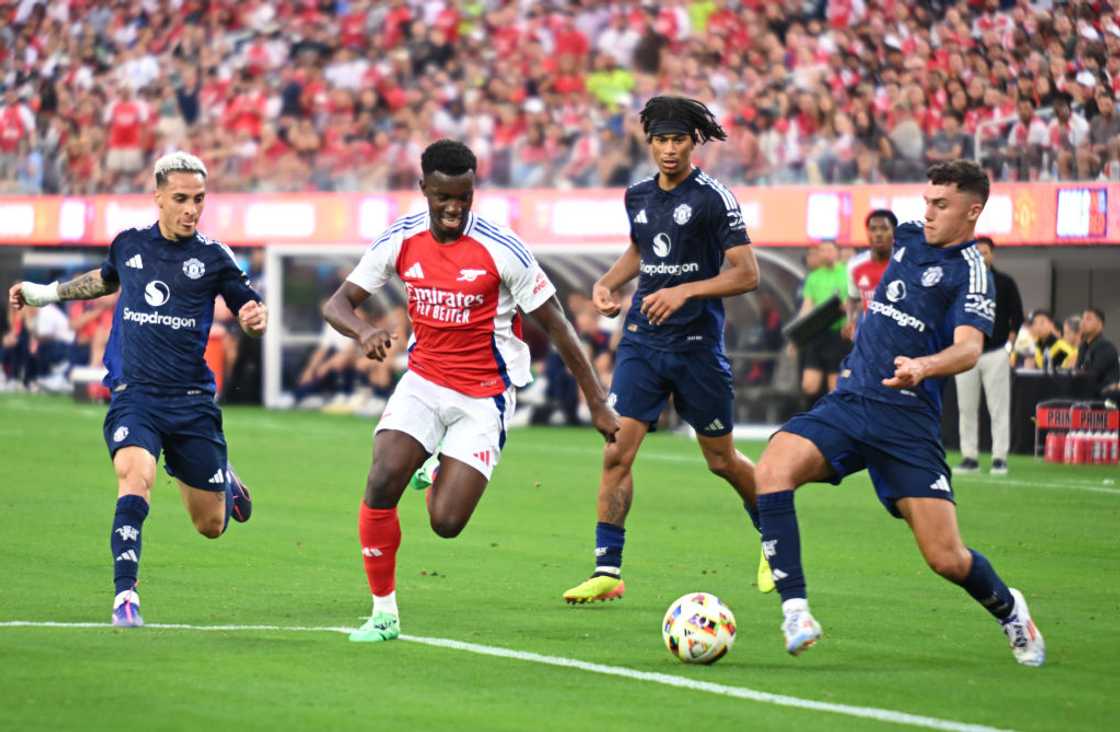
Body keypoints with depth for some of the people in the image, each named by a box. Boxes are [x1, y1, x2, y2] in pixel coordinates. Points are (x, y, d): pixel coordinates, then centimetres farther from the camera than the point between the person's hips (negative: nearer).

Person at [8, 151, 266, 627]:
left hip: (192, 401, 0)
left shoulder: (212, 257, -2)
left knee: (211, 526, 8)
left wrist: (255, 317, -18)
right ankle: (125, 596, -31)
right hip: (134, 396, 0)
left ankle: (225, 482, 45)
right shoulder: (129, 245, 5)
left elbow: (251, 307, 6)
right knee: (135, 477, -30)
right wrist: (46, 293, 29)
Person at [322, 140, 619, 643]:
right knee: (381, 484, -21)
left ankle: (442, 477, 29)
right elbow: (336, 304, -2)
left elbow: (555, 325, -8)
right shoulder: (401, 241, -5)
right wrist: (362, 331, -27)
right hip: (423, 383, 3)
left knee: (446, 523, -11)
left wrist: (598, 404, -7)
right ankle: (384, 613, -5)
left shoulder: (502, 250, -15)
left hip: (483, 398, -3)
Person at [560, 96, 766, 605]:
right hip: (641, 339, 4)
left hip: (697, 345, -4)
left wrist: (684, 291, -23)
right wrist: (606, 284, 10)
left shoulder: (713, 198, -10)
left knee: (721, 460, 9)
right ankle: (607, 572, -6)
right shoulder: (637, 197, 8)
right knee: (617, 452, -9)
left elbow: (747, 274, -13)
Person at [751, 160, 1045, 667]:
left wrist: (923, 366, -42)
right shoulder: (909, 238, 15)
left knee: (946, 558, -9)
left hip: (906, 419, -5)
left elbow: (969, 347, -23)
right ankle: (795, 611, -27)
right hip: (848, 399, 5)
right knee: (773, 469, -25)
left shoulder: (969, 271, -6)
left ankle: (1009, 611, 25)